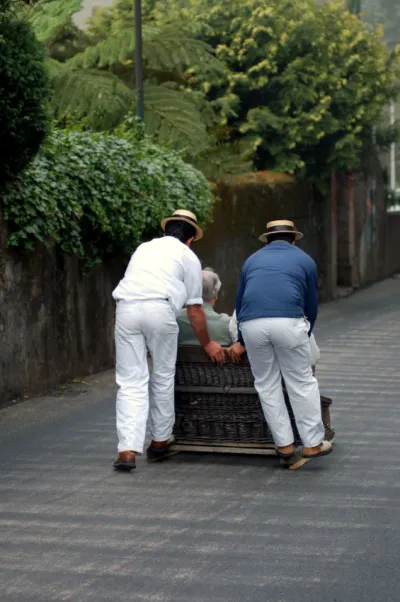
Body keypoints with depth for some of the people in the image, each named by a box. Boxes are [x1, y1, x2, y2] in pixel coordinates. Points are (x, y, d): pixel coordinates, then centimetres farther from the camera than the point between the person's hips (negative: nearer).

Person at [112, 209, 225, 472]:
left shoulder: (144, 248, 31)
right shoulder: (188, 256, 17)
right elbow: (194, 308, 16)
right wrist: (208, 344, 29)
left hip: (126, 309, 3)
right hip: (160, 310, -3)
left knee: (131, 382, 2)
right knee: (163, 378, 15)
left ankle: (128, 450, -9)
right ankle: (160, 442, 27)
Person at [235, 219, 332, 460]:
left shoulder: (252, 260, 27)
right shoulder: (305, 260, 21)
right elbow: (312, 306, 25)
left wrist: (242, 341, 44)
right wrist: (305, 335, 41)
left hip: (251, 324, 2)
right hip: (288, 321, -2)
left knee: (267, 385, 13)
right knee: (302, 384, 9)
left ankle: (284, 445, 15)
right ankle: (313, 443, 13)